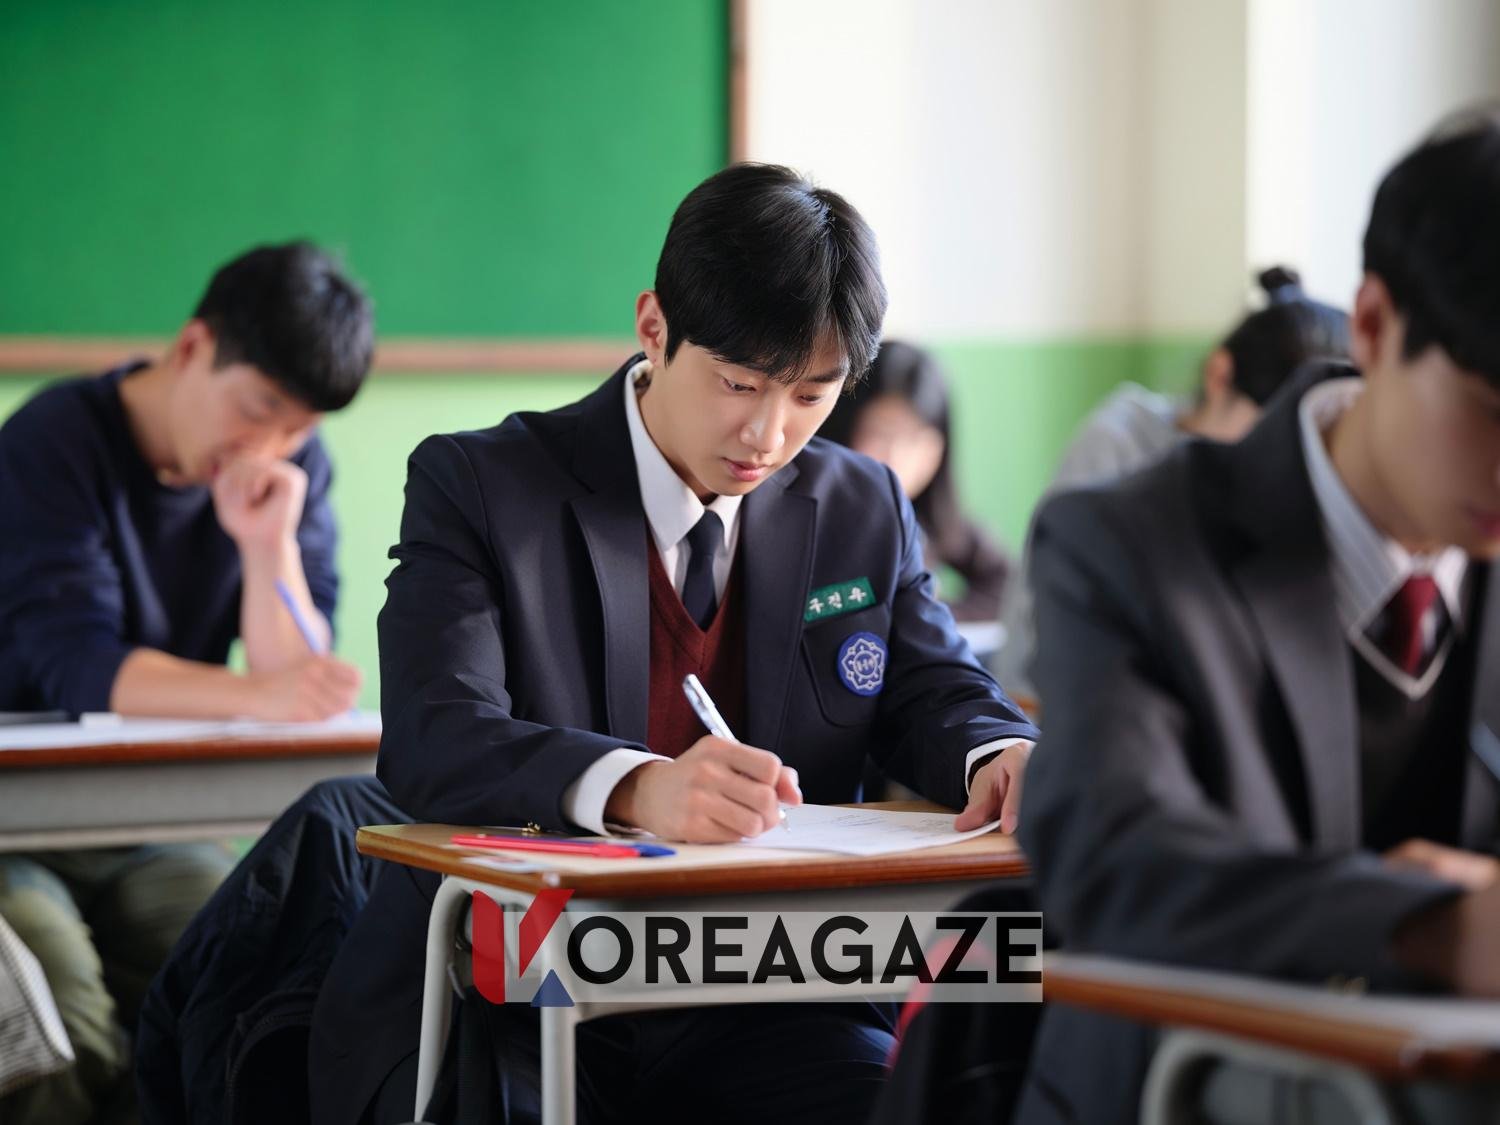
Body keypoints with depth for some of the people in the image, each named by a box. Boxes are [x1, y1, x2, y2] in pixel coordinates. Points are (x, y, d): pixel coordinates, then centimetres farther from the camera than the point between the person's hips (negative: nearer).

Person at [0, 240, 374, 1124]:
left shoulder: (292, 469, 5)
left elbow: (298, 684, -2)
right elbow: (78, 668, -25)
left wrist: (269, 544, -18)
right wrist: (257, 696, -40)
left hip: (152, 837, 4)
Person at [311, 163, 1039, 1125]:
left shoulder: (865, 512, 11)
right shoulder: (476, 487, -4)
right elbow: (433, 741, -17)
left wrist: (1004, 757, -13)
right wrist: (639, 787, -37)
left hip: (756, 1019, 4)